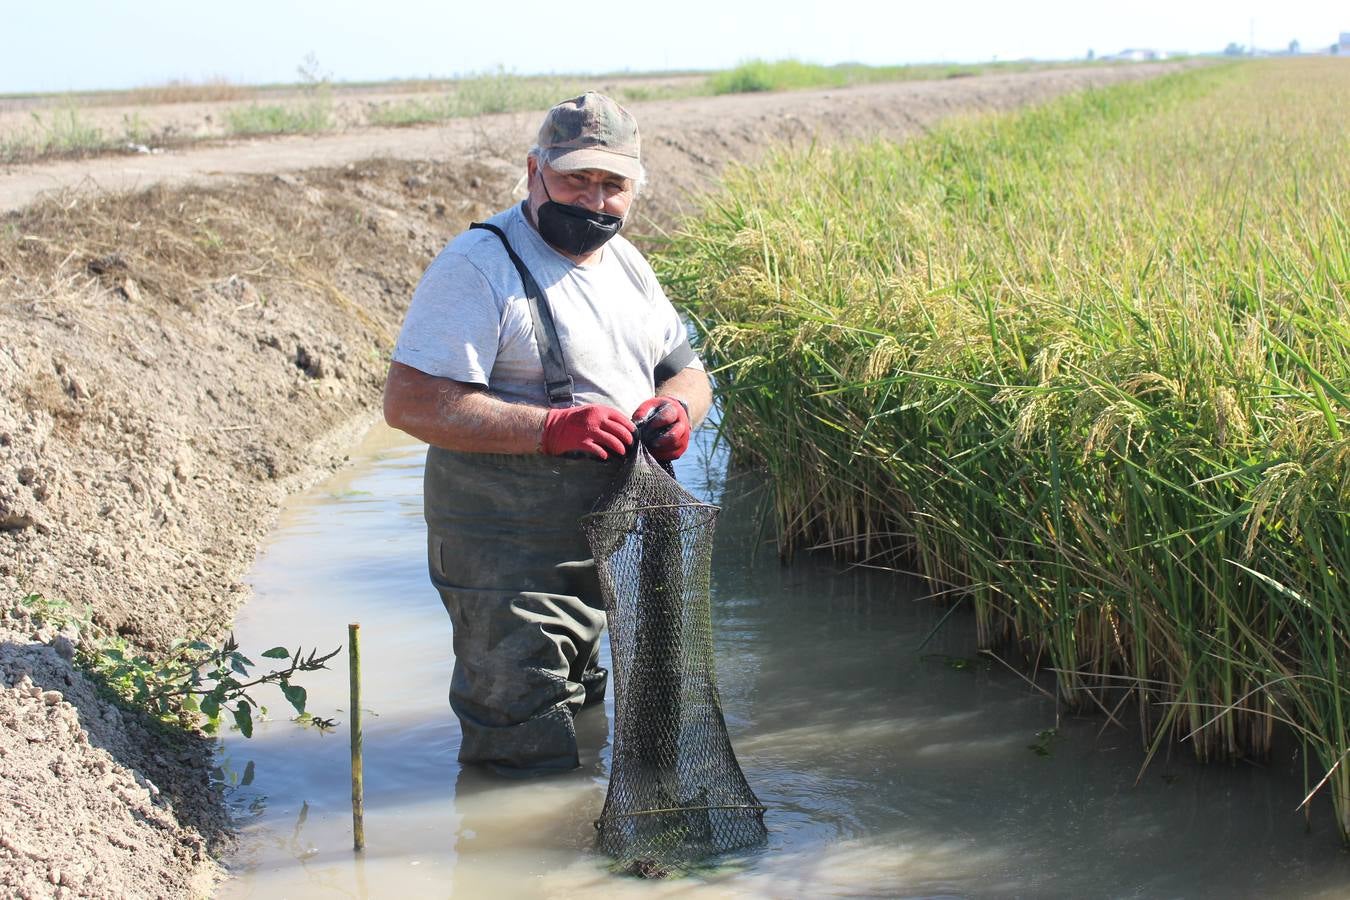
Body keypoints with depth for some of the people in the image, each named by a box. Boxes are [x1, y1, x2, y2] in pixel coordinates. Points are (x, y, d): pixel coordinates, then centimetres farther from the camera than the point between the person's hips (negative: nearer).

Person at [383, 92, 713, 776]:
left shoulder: (623, 262, 10)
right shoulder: (479, 267, -17)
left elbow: (688, 371, 17)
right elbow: (409, 402, -24)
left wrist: (676, 406, -8)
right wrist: (551, 427, -30)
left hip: (615, 550, 8)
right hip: (509, 560, -8)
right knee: (529, 765, -2)